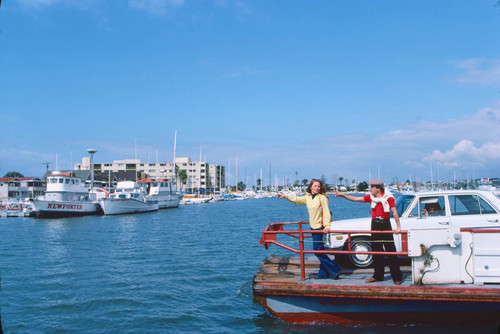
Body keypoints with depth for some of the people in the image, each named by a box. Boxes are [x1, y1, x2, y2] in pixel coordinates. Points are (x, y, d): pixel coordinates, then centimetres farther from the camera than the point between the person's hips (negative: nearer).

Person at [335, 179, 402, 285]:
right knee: (376, 251, 10)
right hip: (375, 225, 5)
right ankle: (378, 276, 19)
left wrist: (398, 227, -18)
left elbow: (395, 213, -12)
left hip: (385, 224, -5)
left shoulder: (389, 198, -8)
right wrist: (343, 195, -10)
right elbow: (356, 199, -1)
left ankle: (397, 277, 4)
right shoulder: (371, 197, 4)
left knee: (391, 251, -4)